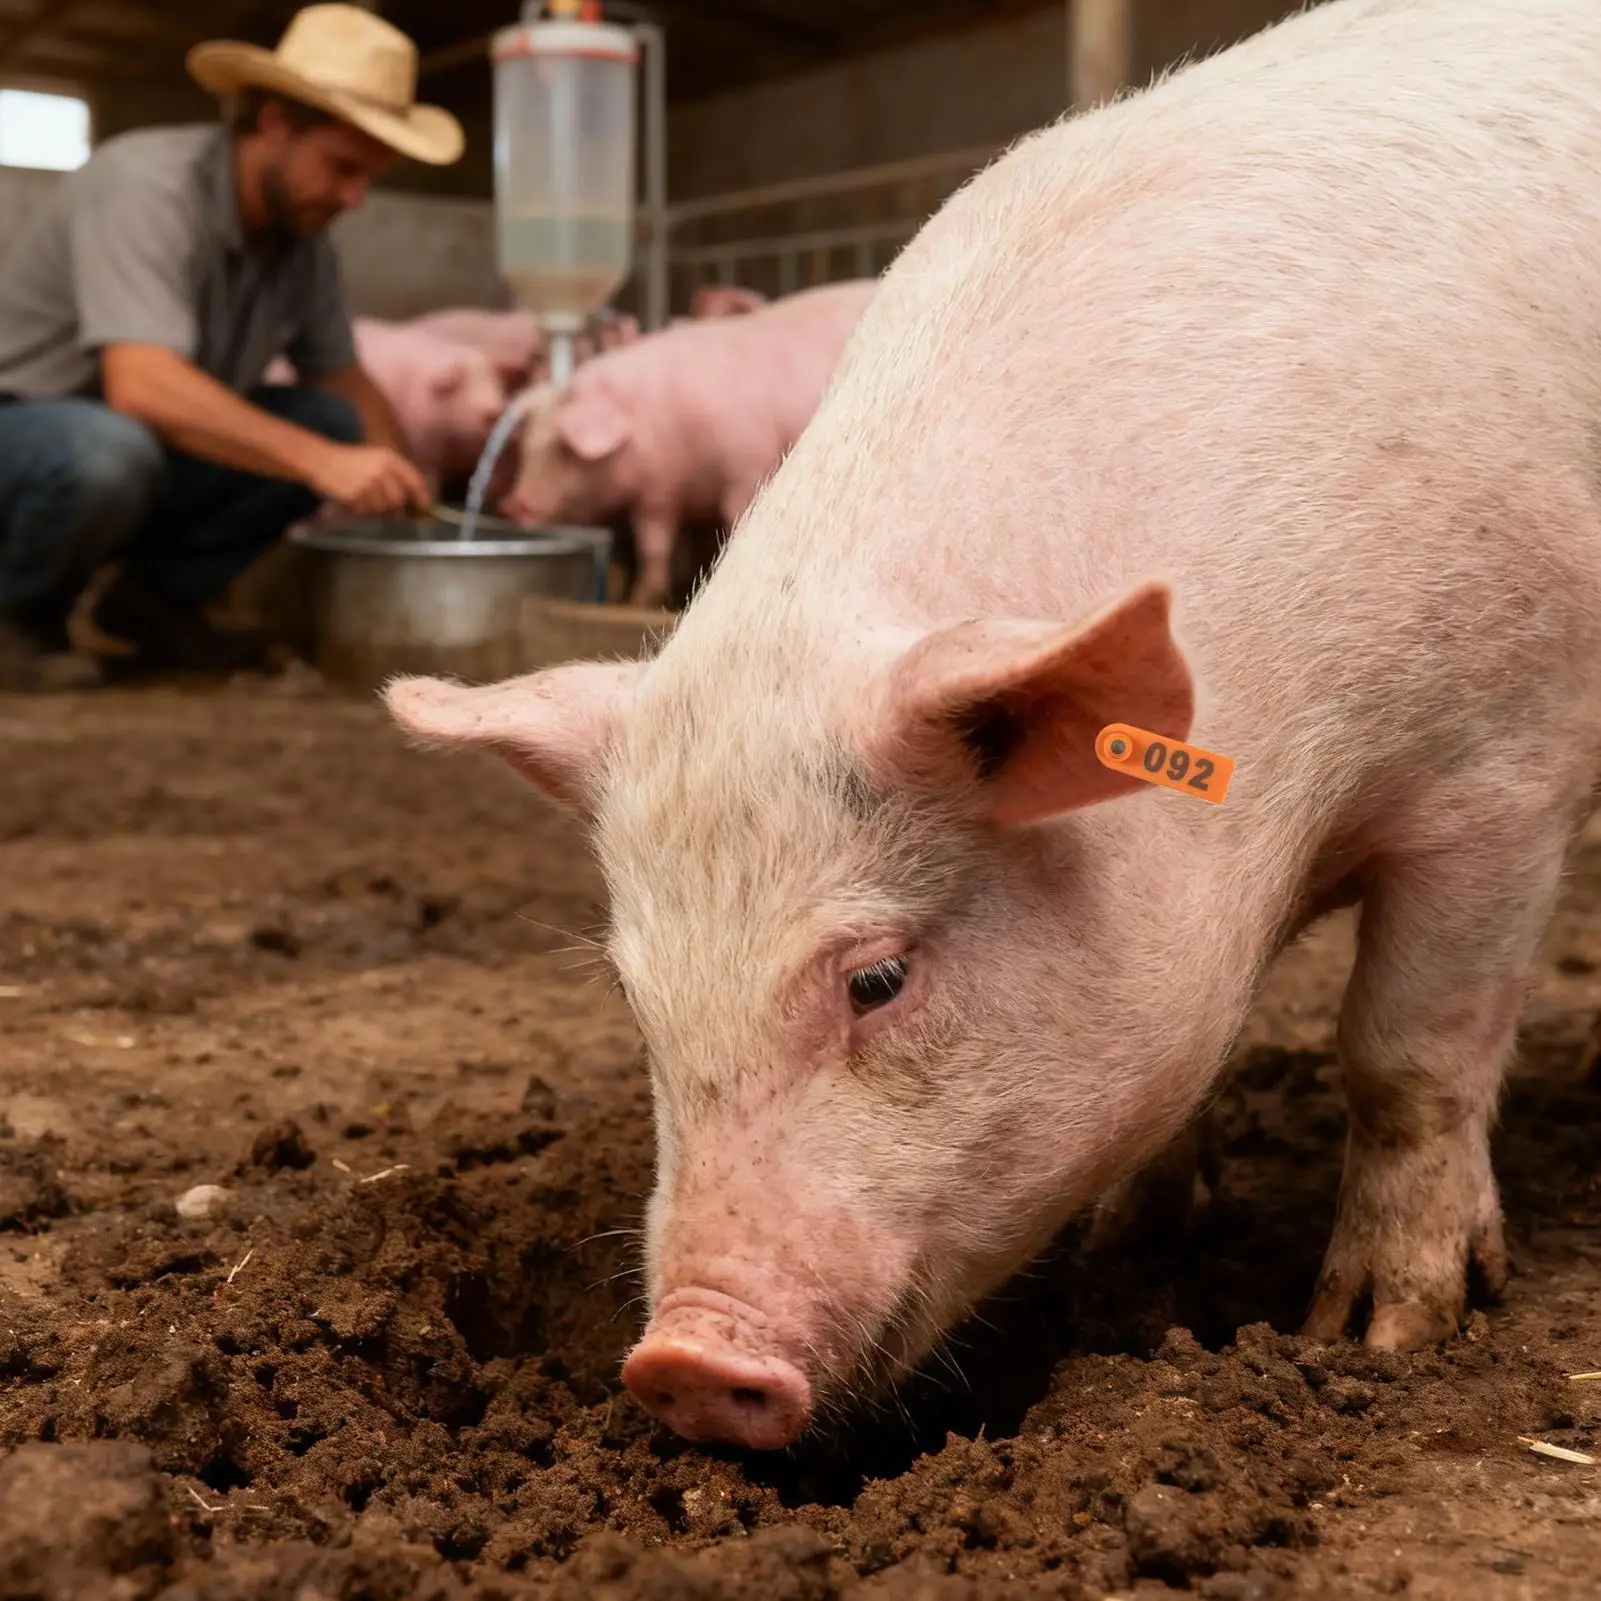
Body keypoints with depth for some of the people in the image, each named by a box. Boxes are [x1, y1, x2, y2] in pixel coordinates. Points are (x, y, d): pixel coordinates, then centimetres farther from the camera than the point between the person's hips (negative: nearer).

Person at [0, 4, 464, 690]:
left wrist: (401, 492, -10)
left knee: (329, 422, -8)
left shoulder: (302, 234, -2)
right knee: (111, 453, -40)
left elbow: (346, 381, 8)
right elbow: (141, 385, -38)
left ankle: (155, 597, 2)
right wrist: (323, 463, -43)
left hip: (131, 438, 7)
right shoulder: (147, 185, -26)